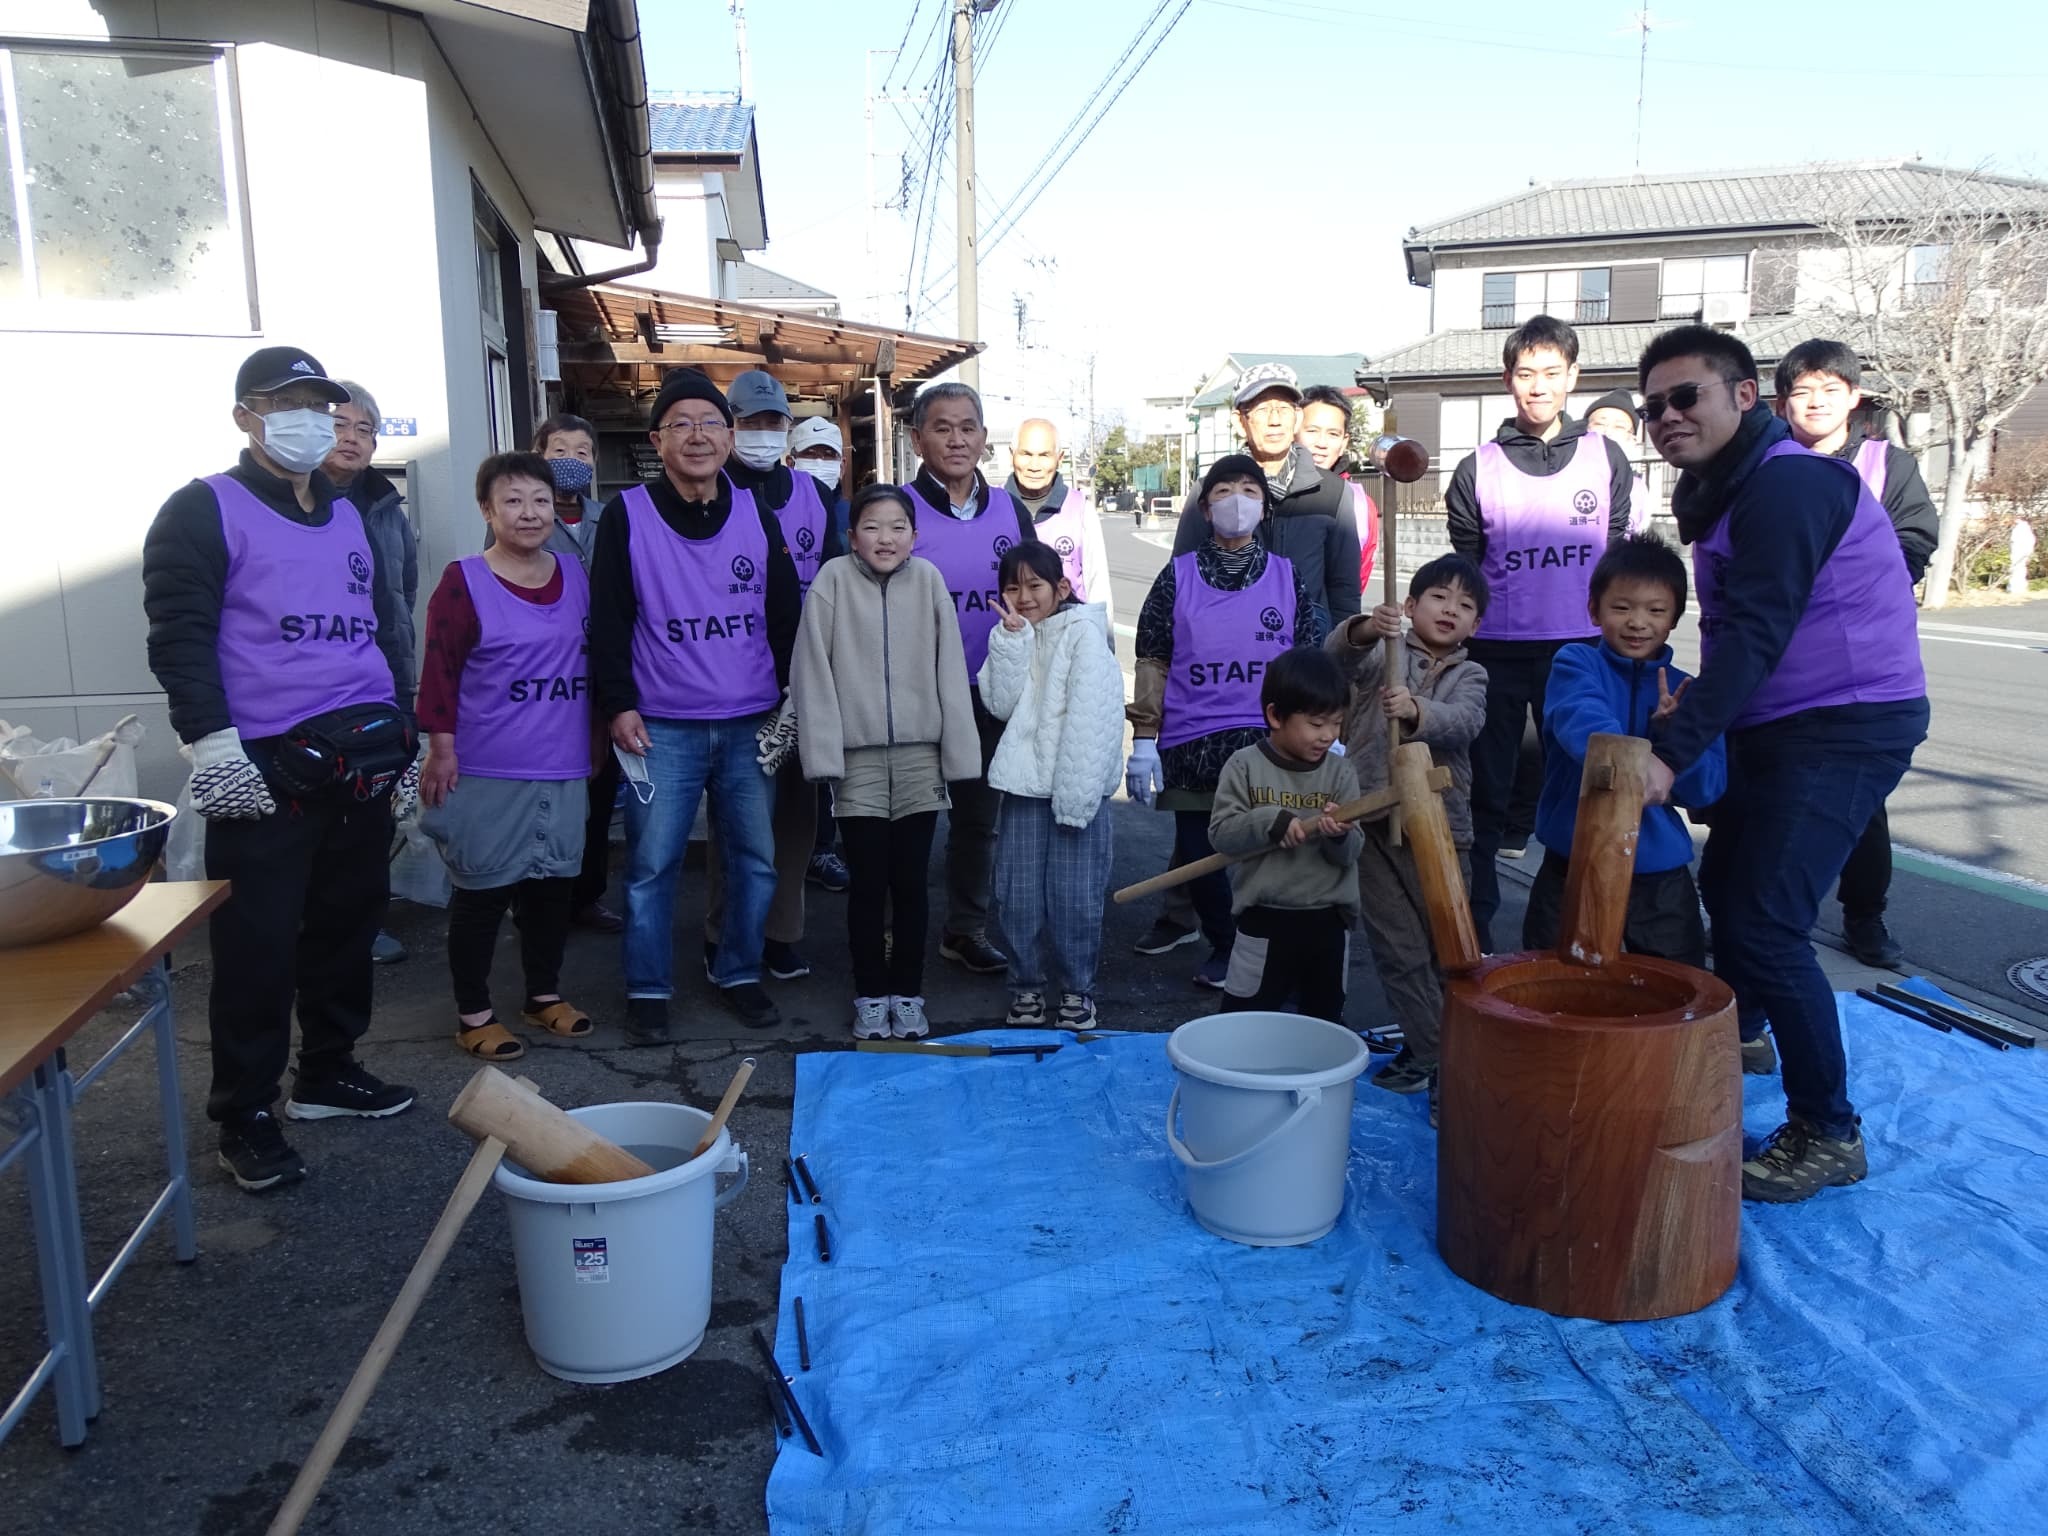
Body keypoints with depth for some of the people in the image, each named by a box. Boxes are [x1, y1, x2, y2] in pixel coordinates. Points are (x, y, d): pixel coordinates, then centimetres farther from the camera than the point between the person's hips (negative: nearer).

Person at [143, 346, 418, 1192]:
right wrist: (212, 741, -18)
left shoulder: (348, 514, 19)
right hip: (265, 769, -6)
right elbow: (178, 636, -10)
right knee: (258, 945, -2)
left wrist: (402, 732, 20)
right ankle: (244, 1115, 10)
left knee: (349, 923, 13)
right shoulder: (203, 511, -2)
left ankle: (328, 1072, 30)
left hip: (362, 760, 7)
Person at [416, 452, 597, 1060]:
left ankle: (544, 995, 32)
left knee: (554, 883, 15)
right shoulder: (463, 582, -9)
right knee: (481, 891, 5)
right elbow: (439, 671, -9)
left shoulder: (575, 573, 7)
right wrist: (441, 748, -12)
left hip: (563, 770, 5)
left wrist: (599, 735, 18)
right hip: (487, 774, -5)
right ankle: (473, 1014, 18)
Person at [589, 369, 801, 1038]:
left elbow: (785, 614, 11)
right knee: (652, 863, 0)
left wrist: (791, 701, 7)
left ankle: (739, 974, 23)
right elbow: (609, 620, 0)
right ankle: (647, 989, 13)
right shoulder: (627, 515, -1)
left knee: (755, 857, 7)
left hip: (752, 725, 3)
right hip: (662, 727, -3)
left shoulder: (756, 514, 7)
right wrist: (619, 705, -6)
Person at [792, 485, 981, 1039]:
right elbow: (813, 671, -5)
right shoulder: (834, 579, -4)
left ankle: (908, 994, 22)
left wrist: (958, 752, -3)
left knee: (911, 882, 9)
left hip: (920, 756, 1)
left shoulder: (927, 579, 0)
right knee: (868, 884, 6)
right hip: (857, 757, -1)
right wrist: (822, 752, -11)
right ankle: (870, 997, 20)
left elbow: (950, 671, 0)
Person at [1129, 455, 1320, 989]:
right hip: (1191, 744, 1)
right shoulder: (1178, 576, 4)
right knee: (1196, 852, 6)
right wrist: (1143, 741, -1)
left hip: (1269, 741, 0)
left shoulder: (1287, 575, 6)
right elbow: (1152, 662, 4)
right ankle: (1223, 945, 29)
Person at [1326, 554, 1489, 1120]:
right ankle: (1439, 1058, 14)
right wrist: (1366, 629, -40)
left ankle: (1431, 1051, 17)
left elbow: (1463, 723, -14)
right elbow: (1341, 655, -18)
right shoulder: (1384, 652, 5)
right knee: (1399, 949, 2)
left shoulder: (1469, 676, 8)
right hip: (1373, 821, -1)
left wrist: (1415, 711, -35)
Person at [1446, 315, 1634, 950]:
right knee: (1486, 796, 5)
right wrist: (1455, 651, 7)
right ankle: (1473, 923, 14)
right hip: (1496, 654, 0)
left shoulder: (1607, 459, 7)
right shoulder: (1477, 469, 4)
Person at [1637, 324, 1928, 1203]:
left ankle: (1828, 1135, 0)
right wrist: (1685, 727, 8)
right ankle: (1737, 1034, 47)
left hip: (1845, 727, -10)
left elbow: (1755, 635, -27)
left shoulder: (1786, 483, -19)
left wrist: (1672, 755, -32)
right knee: (1726, 883, 23)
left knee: (1766, 924, -14)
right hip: (1779, 727, 11)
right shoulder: (1728, 491, 13)